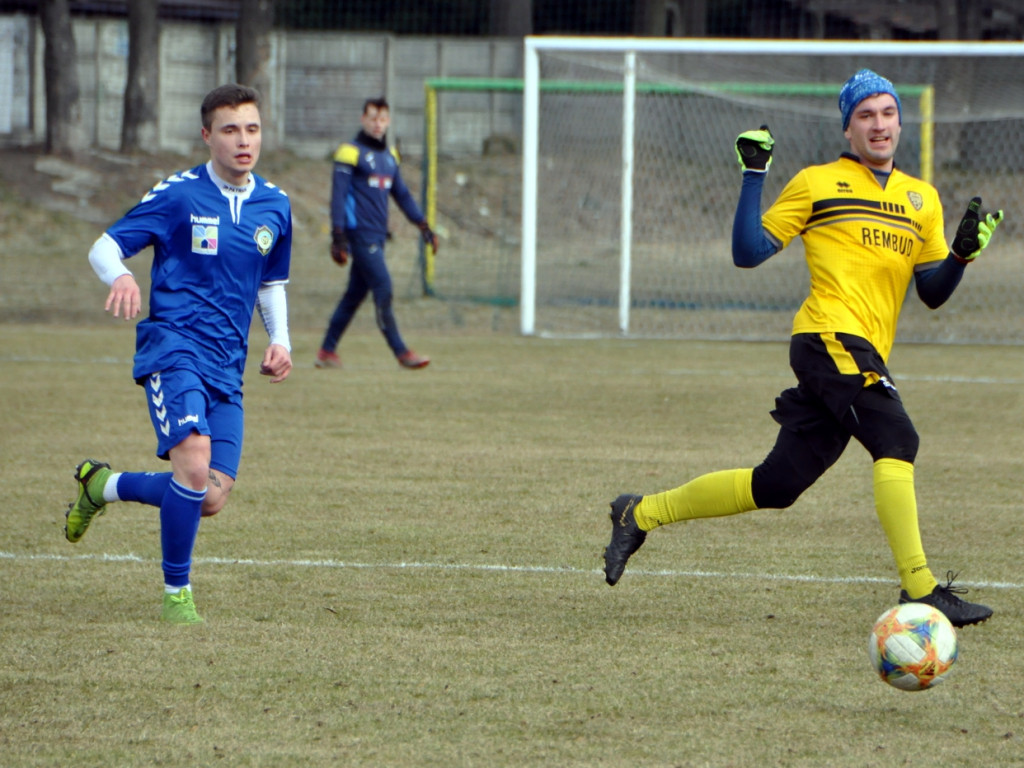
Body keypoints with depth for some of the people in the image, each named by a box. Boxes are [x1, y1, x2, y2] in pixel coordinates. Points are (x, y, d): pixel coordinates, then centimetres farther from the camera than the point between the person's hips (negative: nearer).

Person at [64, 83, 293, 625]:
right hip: (172, 347, -5)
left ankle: (104, 486, 25)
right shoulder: (178, 195, -4)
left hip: (226, 366, 5)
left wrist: (279, 340, 9)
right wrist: (120, 277, -27)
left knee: (211, 498, -4)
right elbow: (104, 247, -3)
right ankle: (175, 594, -9)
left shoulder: (274, 206, 11)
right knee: (194, 460, -27)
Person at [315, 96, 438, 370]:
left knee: (355, 293, 9)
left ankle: (327, 351, 16)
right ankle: (401, 353, -12)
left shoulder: (389, 156, 16)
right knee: (383, 289, -12)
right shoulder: (350, 153, -6)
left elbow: (402, 194, 23)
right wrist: (338, 238, -16)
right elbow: (338, 196, -10)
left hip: (378, 235, 8)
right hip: (360, 233, -8)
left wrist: (423, 225, 16)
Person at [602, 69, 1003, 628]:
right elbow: (748, 252, 3)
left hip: (864, 356, 6)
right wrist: (754, 174, -3)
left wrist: (962, 252, -3)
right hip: (831, 338, -6)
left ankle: (640, 515, 22)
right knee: (895, 440, -26)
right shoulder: (817, 183, 5)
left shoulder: (922, 199, 20)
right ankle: (919, 592, -27)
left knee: (775, 486, 6)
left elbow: (933, 292, 16)